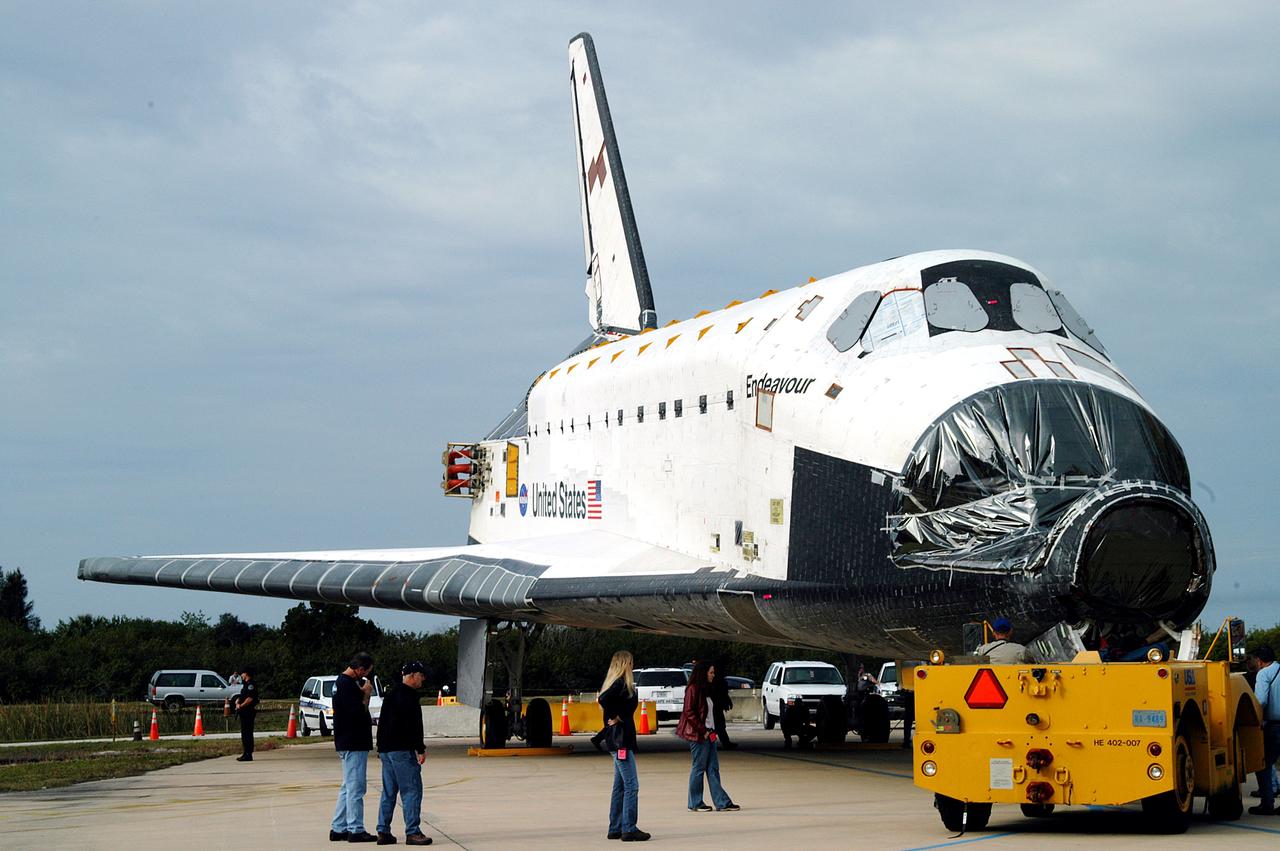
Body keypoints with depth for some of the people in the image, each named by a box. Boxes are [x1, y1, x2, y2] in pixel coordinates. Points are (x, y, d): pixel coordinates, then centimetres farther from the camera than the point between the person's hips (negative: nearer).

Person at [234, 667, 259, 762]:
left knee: (247, 733, -10)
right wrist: (237, 702, 1)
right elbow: (241, 696, 21)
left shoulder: (251, 684, -10)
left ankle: (248, 755, -11)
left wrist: (241, 705, -15)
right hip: (244, 712, 10)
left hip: (249, 711, -10)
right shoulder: (245, 684, 21)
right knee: (244, 733, 13)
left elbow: (250, 698, -19)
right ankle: (246, 753, 19)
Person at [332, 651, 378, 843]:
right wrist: (366, 694, -11)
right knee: (355, 788, -5)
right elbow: (359, 712, -23)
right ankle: (356, 830, -1)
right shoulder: (348, 684, -18)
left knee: (347, 788, 15)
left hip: (347, 743, 11)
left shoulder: (342, 681, 14)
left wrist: (363, 692, 7)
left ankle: (338, 829, 19)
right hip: (354, 744, -11)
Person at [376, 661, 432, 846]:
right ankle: (412, 832, -10)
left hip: (386, 749, 10)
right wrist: (421, 749, -12)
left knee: (389, 791, 12)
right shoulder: (408, 696, -12)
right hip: (402, 749, -10)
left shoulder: (390, 695, 18)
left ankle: (383, 832, 11)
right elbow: (413, 726, -17)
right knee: (412, 790, -7)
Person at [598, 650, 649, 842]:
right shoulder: (621, 684, -15)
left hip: (620, 740, 10)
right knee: (631, 785, -9)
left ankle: (615, 829, 16)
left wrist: (615, 718, 10)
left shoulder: (620, 683, 14)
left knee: (620, 786, 13)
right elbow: (603, 700, -29)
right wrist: (615, 718, -16)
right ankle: (629, 829, -9)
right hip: (621, 740, -10)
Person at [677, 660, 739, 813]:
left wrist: (713, 731, 11)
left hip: (708, 734, 9)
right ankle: (695, 803, 6)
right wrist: (703, 731, -16)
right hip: (698, 735, -9)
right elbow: (689, 713, -16)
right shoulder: (693, 690, -11)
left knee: (713, 768, 6)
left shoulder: (707, 690, 16)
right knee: (698, 768, -2)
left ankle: (722, 802, 6)